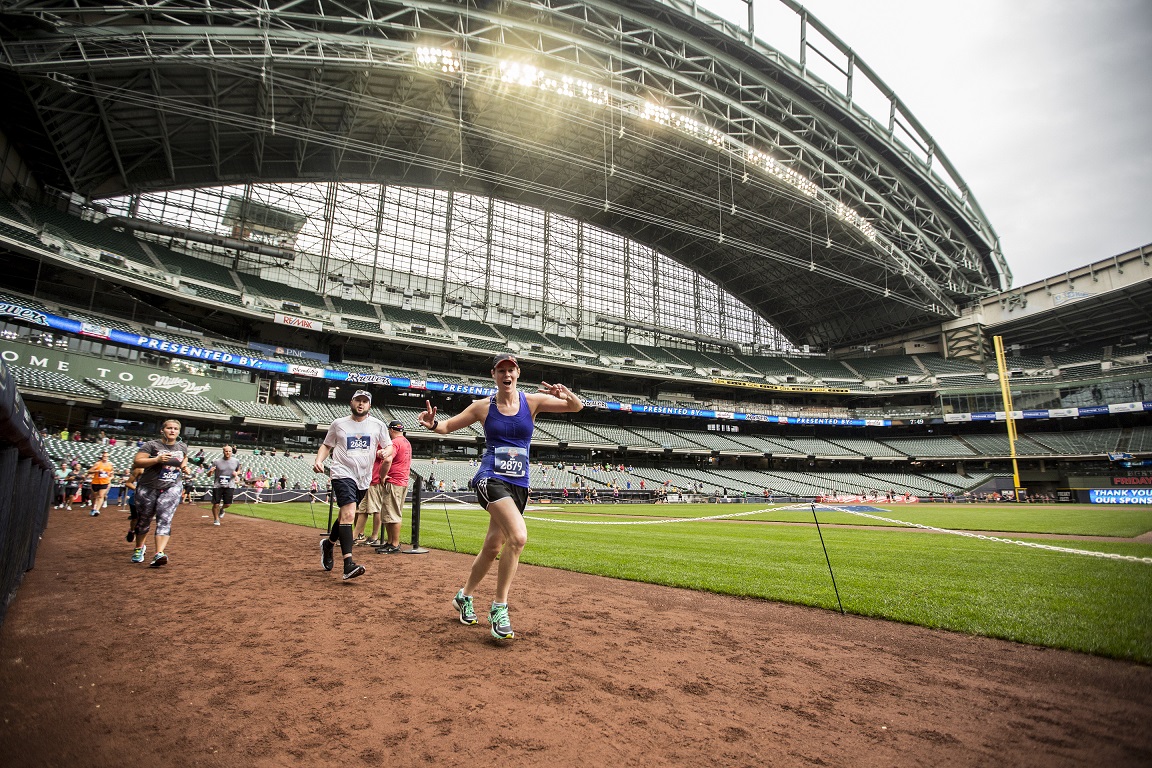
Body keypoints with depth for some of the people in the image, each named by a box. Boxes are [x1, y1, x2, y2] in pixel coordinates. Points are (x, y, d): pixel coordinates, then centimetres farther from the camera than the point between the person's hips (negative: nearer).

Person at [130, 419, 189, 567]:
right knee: (144, 519, 12)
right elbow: (136, 462, -13)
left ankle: (159, 554, -22)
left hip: (171, 488, 1)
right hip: (148, 488, -1)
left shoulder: (182, 447, 6)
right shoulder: (152, 445, -7)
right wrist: (156, 459, -25)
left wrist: (184, 465, 6)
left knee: (165, 520, -13)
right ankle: (139, 548, 38)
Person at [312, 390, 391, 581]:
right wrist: (319, 460, -5)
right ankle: (348, 564, -26)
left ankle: (328, 543, 45)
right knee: (348, 514, -21)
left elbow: (389, 447, 9)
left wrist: (386, 451, -15)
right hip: (343, 474, -4)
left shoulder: (377, 425, 6)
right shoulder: (338, 424, 5)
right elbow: (326, 445, 13)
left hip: (364, 479, 4)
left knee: (346, 516, 17)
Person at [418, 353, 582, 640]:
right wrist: (433, 424, -12)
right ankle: (499, 609, -13)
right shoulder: (483, 407, 3)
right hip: (491, 479, -3)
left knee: (493, 548, 11)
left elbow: (576, 407, -2)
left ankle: (464, 596, 37)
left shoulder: (533, 401, 4)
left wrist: (566, 395, -25)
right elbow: (448, 426, 11)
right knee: (518, 536, -26)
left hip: (519, 485, 4)